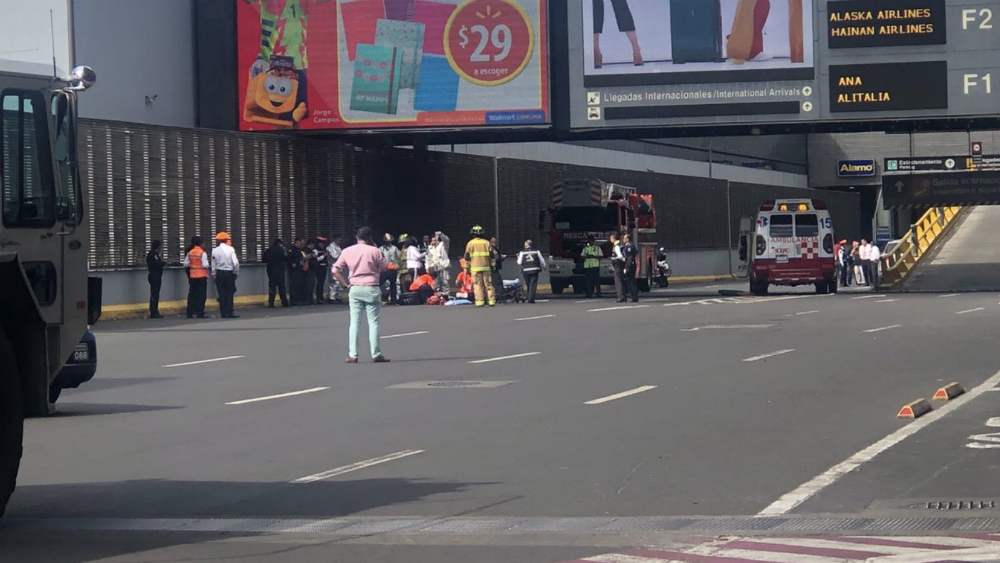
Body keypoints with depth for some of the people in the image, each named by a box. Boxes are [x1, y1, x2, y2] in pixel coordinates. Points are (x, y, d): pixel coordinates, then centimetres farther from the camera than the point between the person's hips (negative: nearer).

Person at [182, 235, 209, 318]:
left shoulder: (190, 252, 3)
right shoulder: (202, 253, -13)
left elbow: (186, 264, 4)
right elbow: (205, 265, -18)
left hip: (192, 275, 5)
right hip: (202, 275, -5)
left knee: (192, 294, 11)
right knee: (201, 294, 0)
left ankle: (190, 313, 11)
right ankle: (200, 313, -3)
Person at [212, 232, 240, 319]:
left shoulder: (215, 251, 0)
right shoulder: (230, 249, -8)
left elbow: (213, 265, 2)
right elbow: (235, 262, -12)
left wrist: (214, 275, 11)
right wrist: (236, 272, 2)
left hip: (219, 273, 3)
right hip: (229, 273, -3)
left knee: (221, 294, 6)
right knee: (229, 293, 2)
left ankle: (223, 313, 5)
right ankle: (229, 313, -3)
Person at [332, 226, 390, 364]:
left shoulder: (347, 251, 3)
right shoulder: (374, 251, -6)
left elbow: (335, 270, 2)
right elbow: (385, 267, 5)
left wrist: (345, 285, 6)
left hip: (355, 289, 2)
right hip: (371, 289, -2)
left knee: (354, 322, 5)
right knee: (373, 322, 2)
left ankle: (352, 355, 2)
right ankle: (376, 354, 1)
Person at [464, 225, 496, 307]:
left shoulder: (470, 243, 2)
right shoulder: (487, 243, 8)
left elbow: (467, 257, 1)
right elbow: (492, 255, 8)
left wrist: (467, 267, 10)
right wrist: (492, 265, 18)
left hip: (475, 267, -2)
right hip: (486, 267, 2)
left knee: (477, 285, -2)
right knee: (488, 284, 6)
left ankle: (480, 301, -10)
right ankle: (491, 301, 3)